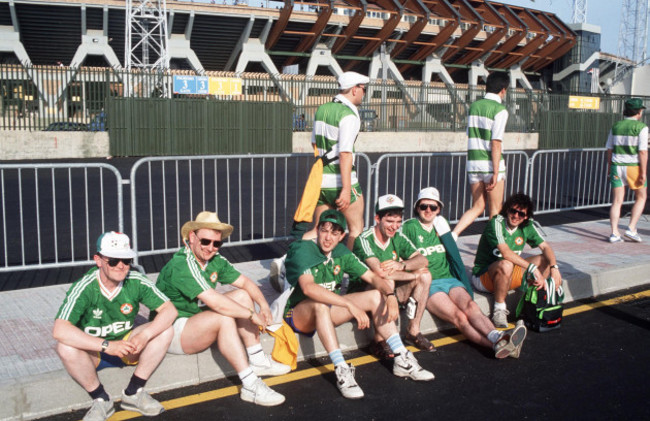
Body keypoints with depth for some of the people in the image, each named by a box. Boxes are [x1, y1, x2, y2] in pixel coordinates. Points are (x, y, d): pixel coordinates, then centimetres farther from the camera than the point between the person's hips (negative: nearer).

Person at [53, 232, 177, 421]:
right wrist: (107, 345, -39)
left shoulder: (136, 281, -17)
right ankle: (101, 399, -10)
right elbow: (60, 330, -36)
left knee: (165, 330, -19)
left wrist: (144, 336, -33)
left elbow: (169, 310, -17)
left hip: (128, 347, 3)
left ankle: (133, 393, -7)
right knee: (65, 346, -33)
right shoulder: (84, 288, -25)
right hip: (92, 353, -2)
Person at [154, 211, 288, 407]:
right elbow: (216, 303, -33)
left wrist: (263, 305, -12)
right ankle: (250, 386, -29)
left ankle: (258, 361, 0)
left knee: (243, 296, 0)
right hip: (172, 330, -9)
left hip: (199, 321, 9)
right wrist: (252, 315, -25)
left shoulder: (215, 261, 0)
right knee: (224, 317, -32)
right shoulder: (181, 266, -26)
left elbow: (245, 282, 6)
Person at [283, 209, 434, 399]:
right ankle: (342, 371, -38)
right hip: (299, 314, -6)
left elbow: (372, 277, 1)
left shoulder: (341, 254, 0)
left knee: (376, 296, -6)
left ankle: (401, 360, -6)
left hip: (329, 310, 7)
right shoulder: (303, 251, -21)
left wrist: (390, 295, -21)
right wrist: (351, 306, -43)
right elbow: (308, 287, -38)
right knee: (319, 304, -39)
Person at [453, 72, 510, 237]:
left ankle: (453, 234, -4)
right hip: (491, 165, -6)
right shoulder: (500, 110, -10)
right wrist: (496, 173, -15)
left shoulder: (474, 106, 10)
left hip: (473, 163, 6)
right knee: (495, 210, 8)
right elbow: (496, 144, -15)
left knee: (477, 207, 13)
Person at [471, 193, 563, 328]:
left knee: (546, 259, -1)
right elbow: (505, 252, -33)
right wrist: (532, 268, -35)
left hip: (509, 276, 7)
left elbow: (546, 247, 0)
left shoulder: (527, 226, 1)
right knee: (506, 264, -39)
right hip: (483, 276, -7)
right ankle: (499, 310, -22)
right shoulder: (497, 223, -20)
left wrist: (554, 267, -19)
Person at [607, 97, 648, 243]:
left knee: (617, 201, 5)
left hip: (617, 165, 4)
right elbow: (643, 151, -13)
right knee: (641, 198, 14)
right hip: (634, 166, -4)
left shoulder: (615, 126, 7)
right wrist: (643, 172, -11)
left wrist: (609, 168, 17)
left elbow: (609, 149, 9)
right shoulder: (641, 127, -8)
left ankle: (614, 233, 1)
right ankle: (631, 229, 5)